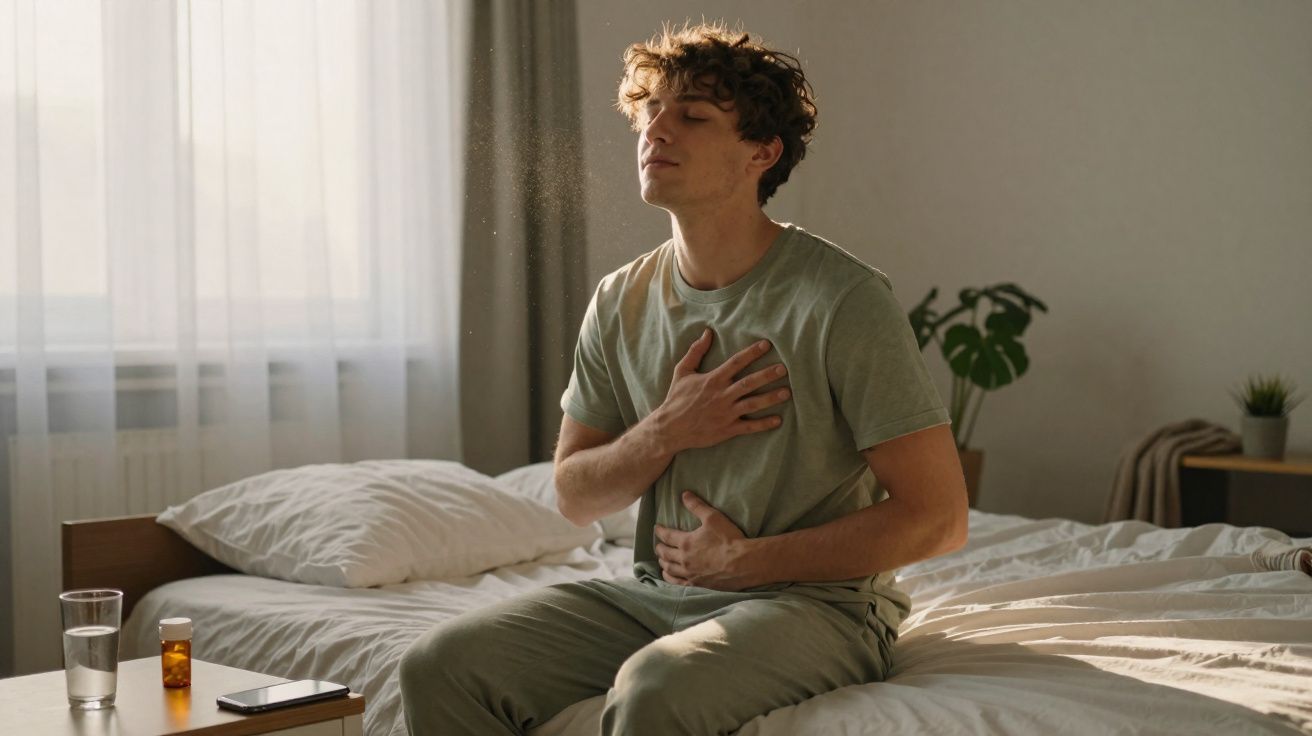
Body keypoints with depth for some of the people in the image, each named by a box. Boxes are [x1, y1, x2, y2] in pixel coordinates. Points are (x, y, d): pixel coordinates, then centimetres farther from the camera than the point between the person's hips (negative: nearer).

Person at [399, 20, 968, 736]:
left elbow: (937, 518, -14)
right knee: (440, 664, -11)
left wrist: (745, 560, -12)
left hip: (812, 601, -5)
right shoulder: (621, 302, 5)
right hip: (654, 593, 6)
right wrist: (666, 433, -9)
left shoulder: (841, 300, -13)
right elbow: (575, 497, 12)